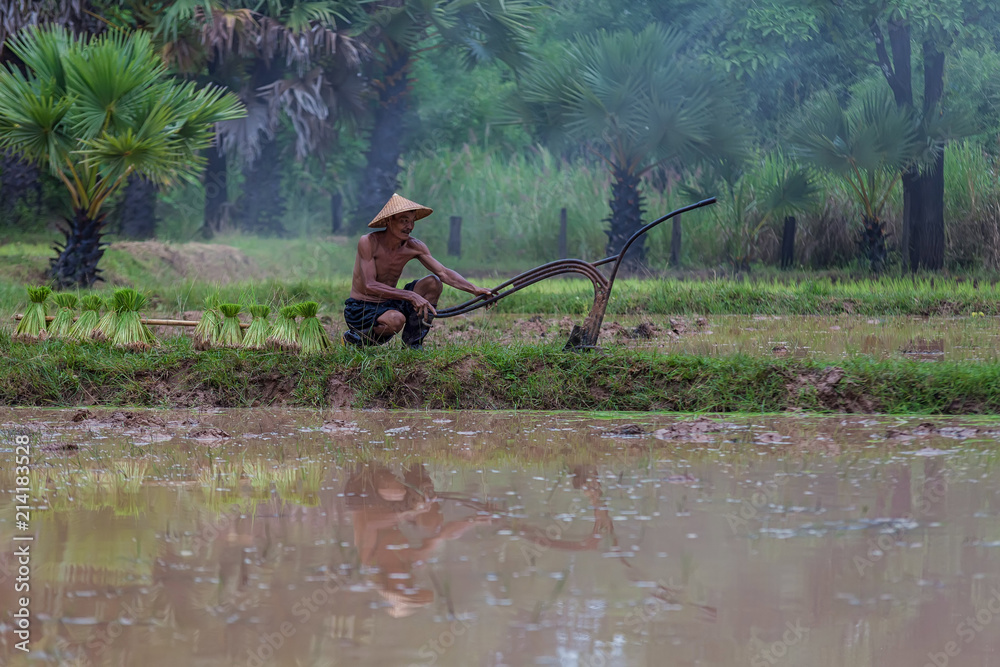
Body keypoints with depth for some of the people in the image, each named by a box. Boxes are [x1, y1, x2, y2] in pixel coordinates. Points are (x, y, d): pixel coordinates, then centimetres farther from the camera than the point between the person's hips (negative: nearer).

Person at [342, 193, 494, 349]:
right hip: (360, 310, -6)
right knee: (396, 319, -37)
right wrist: (411, 296, -38)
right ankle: (354, 338, -7)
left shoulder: (413, 247, -4)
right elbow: (370, 286, -29)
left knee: (432, 283, -9)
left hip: (388, 305, 6)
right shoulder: (368, 243, -21)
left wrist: (474, 289, -24)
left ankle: (413, 344, -3)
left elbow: (443, 272, -7)